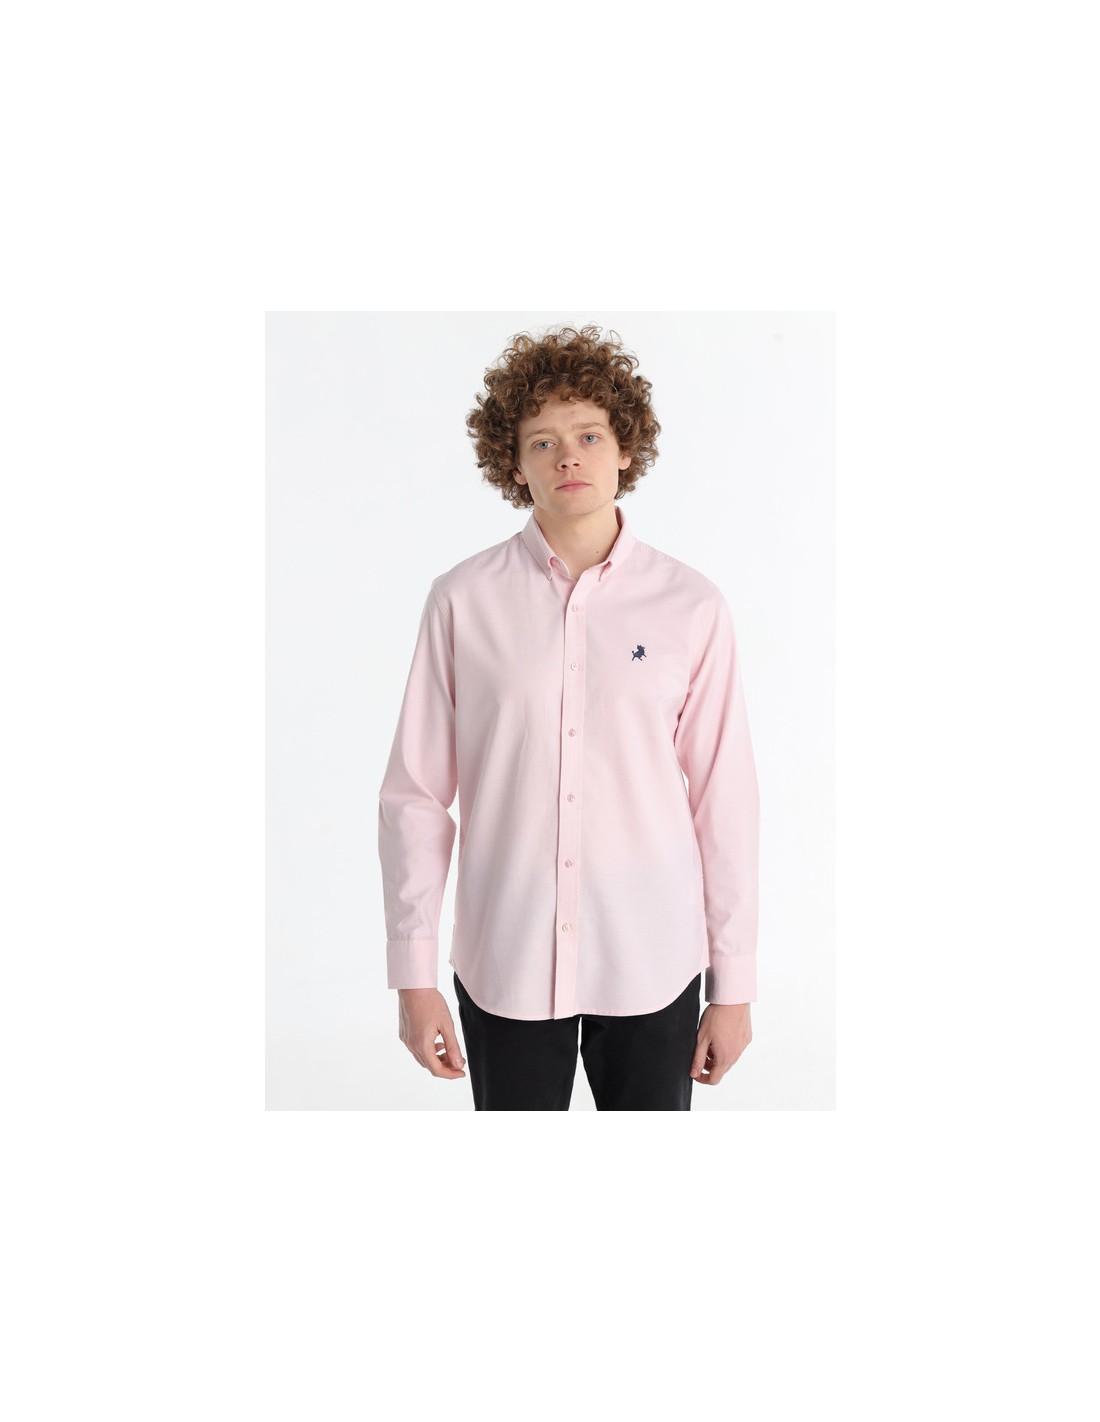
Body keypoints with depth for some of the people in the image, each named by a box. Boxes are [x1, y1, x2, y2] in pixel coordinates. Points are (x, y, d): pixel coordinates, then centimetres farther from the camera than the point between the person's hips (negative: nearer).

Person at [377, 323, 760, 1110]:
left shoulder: (691, 605, -3)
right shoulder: (463, 600, -4)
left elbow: (725, 801, -1)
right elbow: (415, 793, -1)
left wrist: (734, 984, 1)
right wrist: (414, 973, -2)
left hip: (652, 964, 0)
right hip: (506, 960, 0)